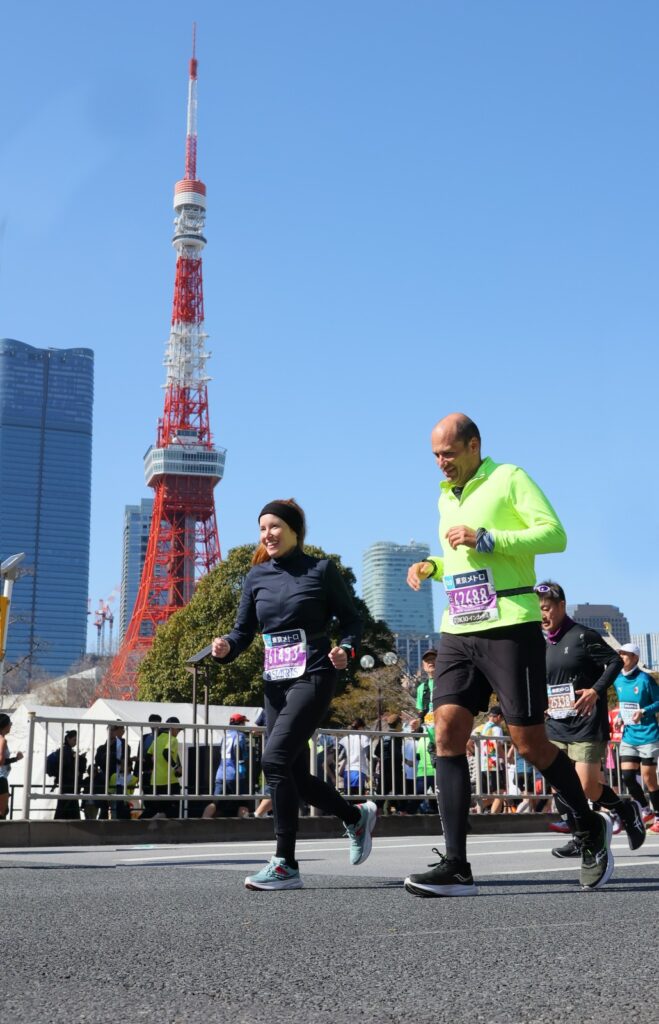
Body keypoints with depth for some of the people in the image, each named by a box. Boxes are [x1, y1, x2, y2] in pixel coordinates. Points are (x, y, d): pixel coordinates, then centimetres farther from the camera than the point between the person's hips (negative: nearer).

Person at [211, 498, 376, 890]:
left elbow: (352, 619, 3)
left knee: (275, 758, -21)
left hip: (313, 677, -6)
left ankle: (286, 864, -14)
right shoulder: (256, 576, 10)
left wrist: (346, 649, -17)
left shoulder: (321, 569, -1)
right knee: (296, 776, 7)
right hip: (275, 681, 6)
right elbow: (244, 631, 11)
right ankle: (356, 816, 36)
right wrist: (225, 648, -10)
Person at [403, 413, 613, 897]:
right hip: (458, 630, 7)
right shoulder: (446, 498, 19)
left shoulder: (509, 479, -2)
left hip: (509, 625, -6)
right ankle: (456, 866, -9)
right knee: (448, 731, -8)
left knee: (529, 741, -3)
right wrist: (431, 566, 12)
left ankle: (592, 828, 22)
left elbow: (555, 534, -13)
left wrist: (485, 539, -18)